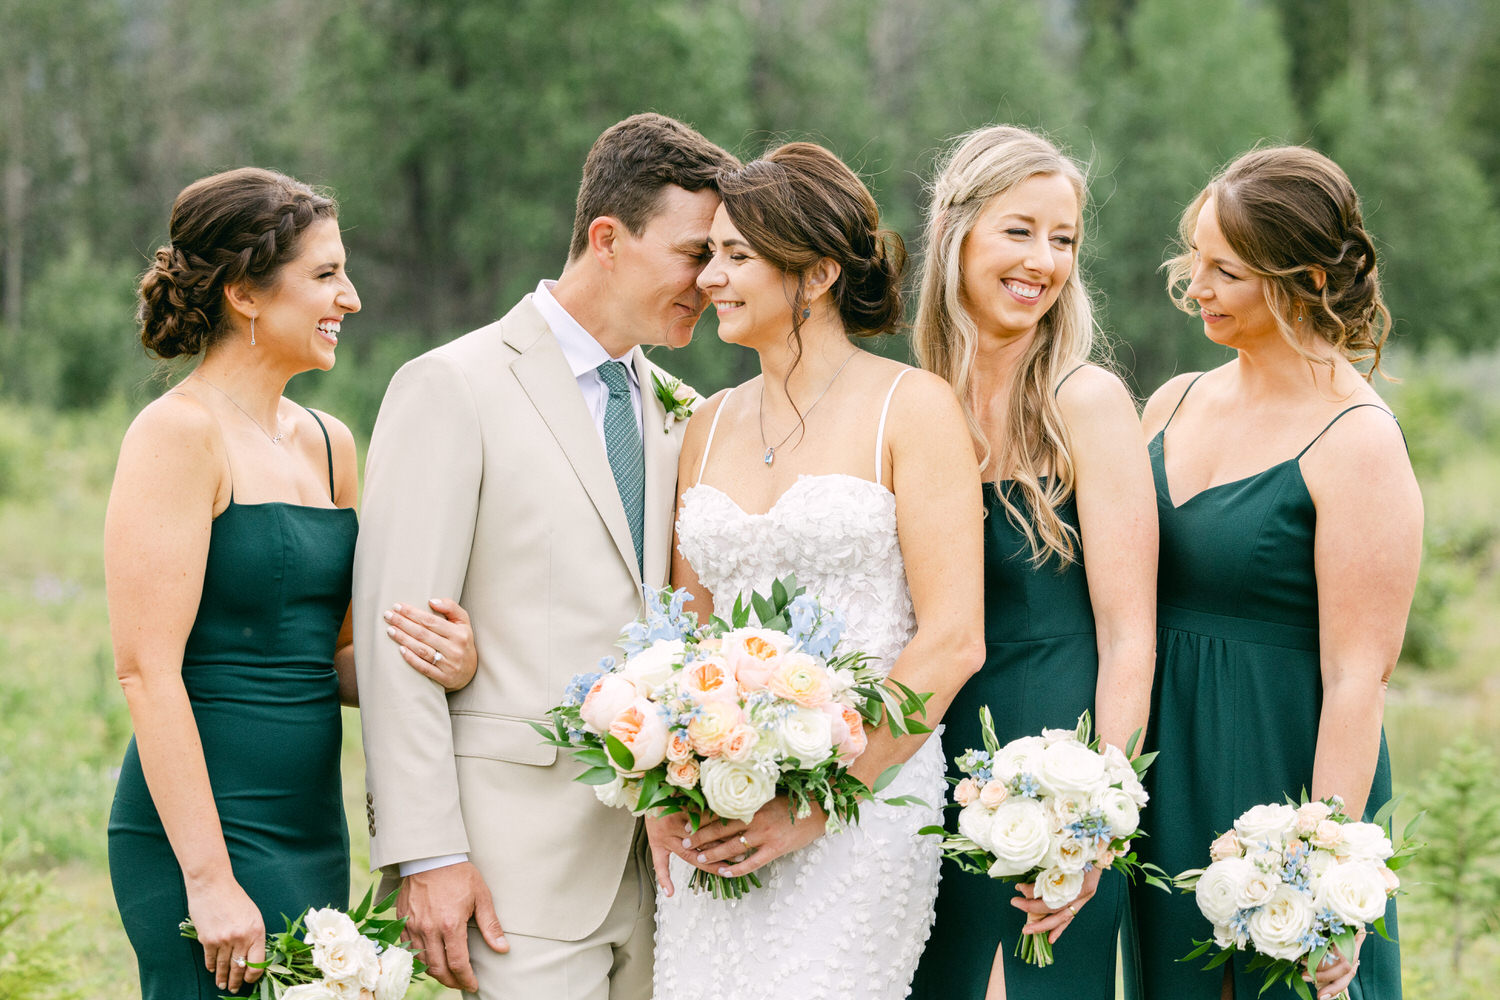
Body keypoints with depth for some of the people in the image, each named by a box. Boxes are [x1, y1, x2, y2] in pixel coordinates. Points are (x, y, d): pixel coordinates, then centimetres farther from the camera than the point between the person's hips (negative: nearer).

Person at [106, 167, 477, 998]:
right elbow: (148, 669, -16)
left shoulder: (327, 443, 13)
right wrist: (210, 881, -21)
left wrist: (440, 664, -3)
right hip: (205, 829, -8)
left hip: (314, 829, 8)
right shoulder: (179, 433, -10)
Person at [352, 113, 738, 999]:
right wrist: (425, 857, -14)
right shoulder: (454, 388, -5)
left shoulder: (670, 410, 15)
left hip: (657, 851, 6)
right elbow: (396, 636, -9)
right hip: (524, 857, -6)